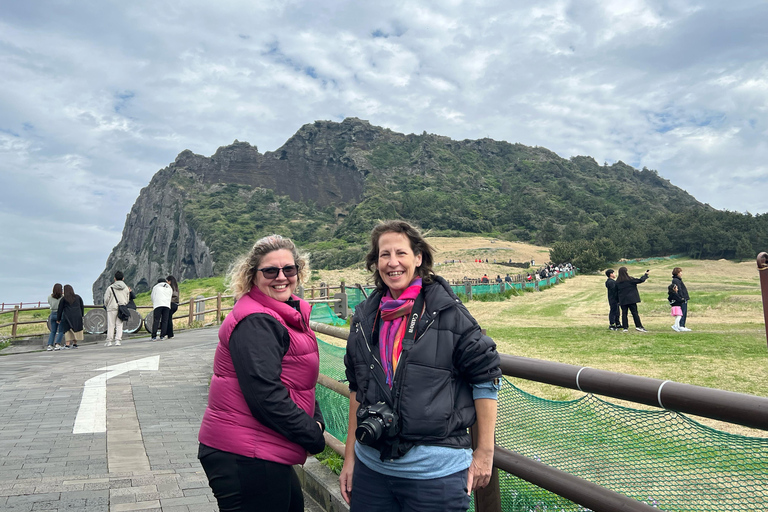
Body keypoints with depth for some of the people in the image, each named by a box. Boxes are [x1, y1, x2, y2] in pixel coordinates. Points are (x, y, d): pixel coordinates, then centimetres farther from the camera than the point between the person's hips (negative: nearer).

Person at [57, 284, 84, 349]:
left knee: (67, 330, 1)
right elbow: (82, 307, 12)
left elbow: (60, 309, 4)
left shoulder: (63, 299, 0)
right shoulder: (78, 297, 9)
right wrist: (82, 315, 20)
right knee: (76, 330, 8)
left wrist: (58, 319, 11)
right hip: (77, 316, 3)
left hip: (68, 316, -3)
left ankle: (67, 344, -8)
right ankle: (75, 344, 8)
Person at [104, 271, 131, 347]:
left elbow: (106, 299, -2)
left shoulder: (110, 288, -6)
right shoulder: (126, 288, 4)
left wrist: (106, 306, 15)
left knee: (111, 325, 4)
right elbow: (127, 300, 10)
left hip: (112, 309, -2)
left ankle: (109, 341, 6)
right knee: (119, 325, 6)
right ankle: (118, 340, 0)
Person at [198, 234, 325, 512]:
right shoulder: (256, 323, -20)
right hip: (244, 459, -10)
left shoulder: (289, 314, 12)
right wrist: (314, 436, -15)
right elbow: (265, 397, -26)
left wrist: (316, 419, 2)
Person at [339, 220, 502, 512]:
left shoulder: (448, 313, -9)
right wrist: (349, 455, 12)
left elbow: (486, 377, -5)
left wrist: (484, 452, -4)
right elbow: (357, 388, 12)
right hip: (370, 466, 4)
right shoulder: (365, 317, 6)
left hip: (435, 471, -4)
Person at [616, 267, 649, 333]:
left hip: (622, 300, 3)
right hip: (631, 299, -3)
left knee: (624, 313, 6)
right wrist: (646, 275, 13)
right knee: (635, 313, 2)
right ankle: (638, 326, 0)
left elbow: (616, 290, 9)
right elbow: (640, 280, -2)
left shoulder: (617, 282, 2)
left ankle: (625, 327, 4)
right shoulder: (630, 279, -9)